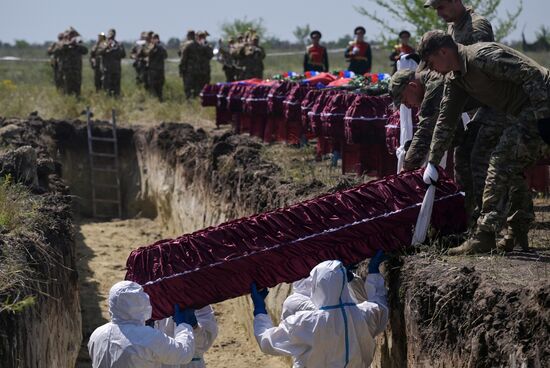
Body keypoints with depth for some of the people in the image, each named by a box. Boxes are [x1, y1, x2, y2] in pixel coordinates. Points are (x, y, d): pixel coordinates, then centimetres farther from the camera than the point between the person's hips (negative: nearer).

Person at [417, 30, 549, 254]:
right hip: (526, 112, 10)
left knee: (501, 162, -13)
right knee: (515, 168, 16)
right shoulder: (455, 79, 11)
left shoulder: (482, 56, -20)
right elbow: (446, 120, 17)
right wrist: (432, 163, 16)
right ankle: (519, 236, 23)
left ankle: (484, 238, -14)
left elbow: (532, 75, -24)